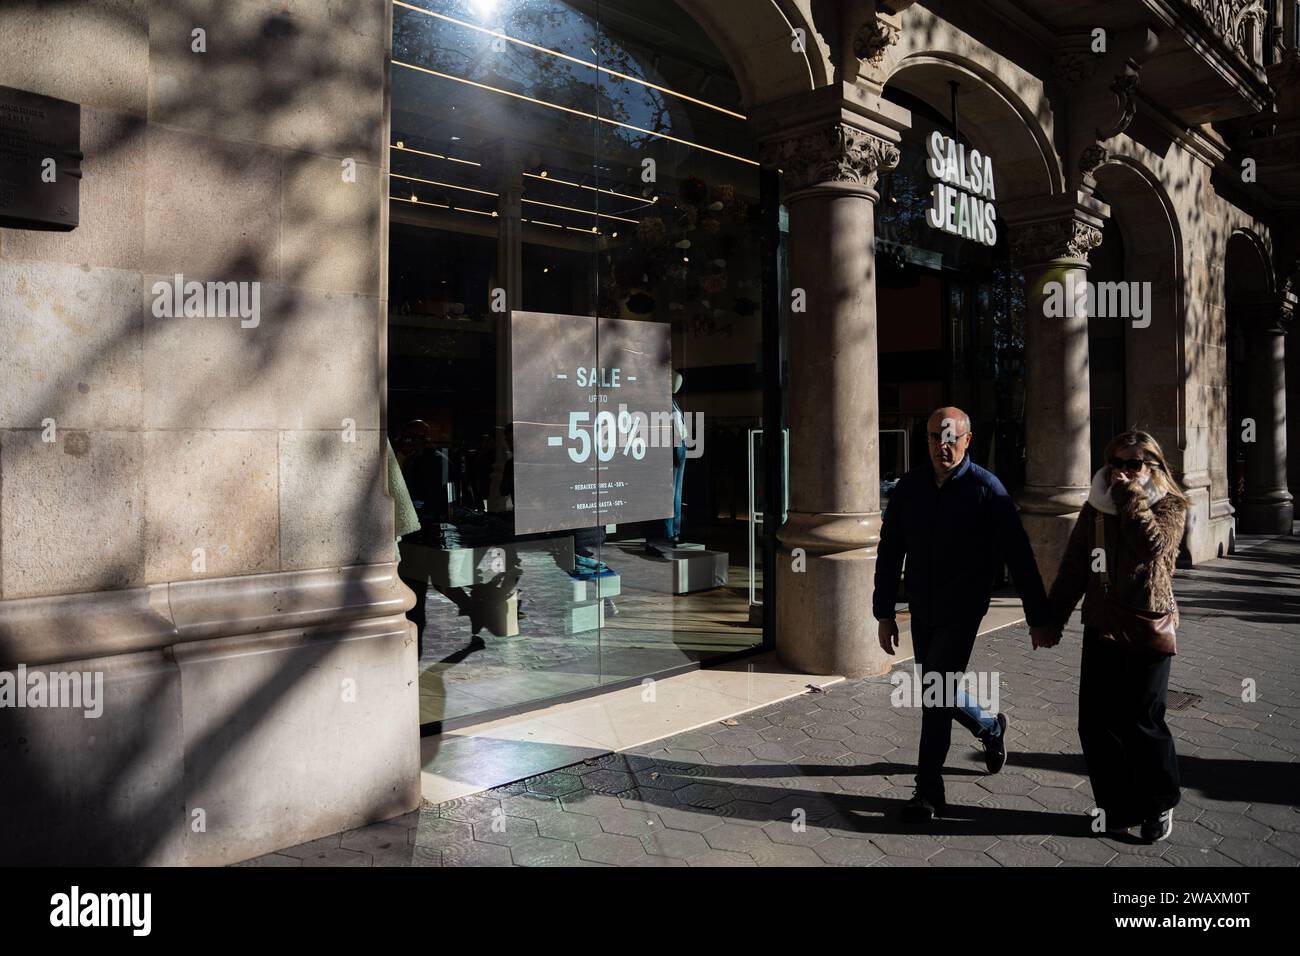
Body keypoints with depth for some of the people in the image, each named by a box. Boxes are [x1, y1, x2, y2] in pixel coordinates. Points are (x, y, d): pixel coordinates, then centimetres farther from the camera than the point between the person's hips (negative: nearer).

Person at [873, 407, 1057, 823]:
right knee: (939, 694, 17)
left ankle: (929, 794, 4)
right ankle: (990, 728, 48)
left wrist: (1038, 617, -7)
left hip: (961, 612, -5)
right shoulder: (909, 487, 0)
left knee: (935, 698, -9)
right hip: (921, 610, 5)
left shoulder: (986, 488, -11)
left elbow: (1019, 557, -9)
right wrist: (884, 613, 4)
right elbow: (889, 553, 5)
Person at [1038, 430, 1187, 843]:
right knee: (1096, 724, 4)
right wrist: (1052, 619, 9)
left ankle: (1160, 805, 24)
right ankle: (1119, 808, 20)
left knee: (1141, 723, 1)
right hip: (1100, 631, 4)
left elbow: (1152, 545, -25)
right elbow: (1072, 570, 11)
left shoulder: (1169, 506, -2)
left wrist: (1129, 495, -18)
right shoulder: (1095, 509, 8)